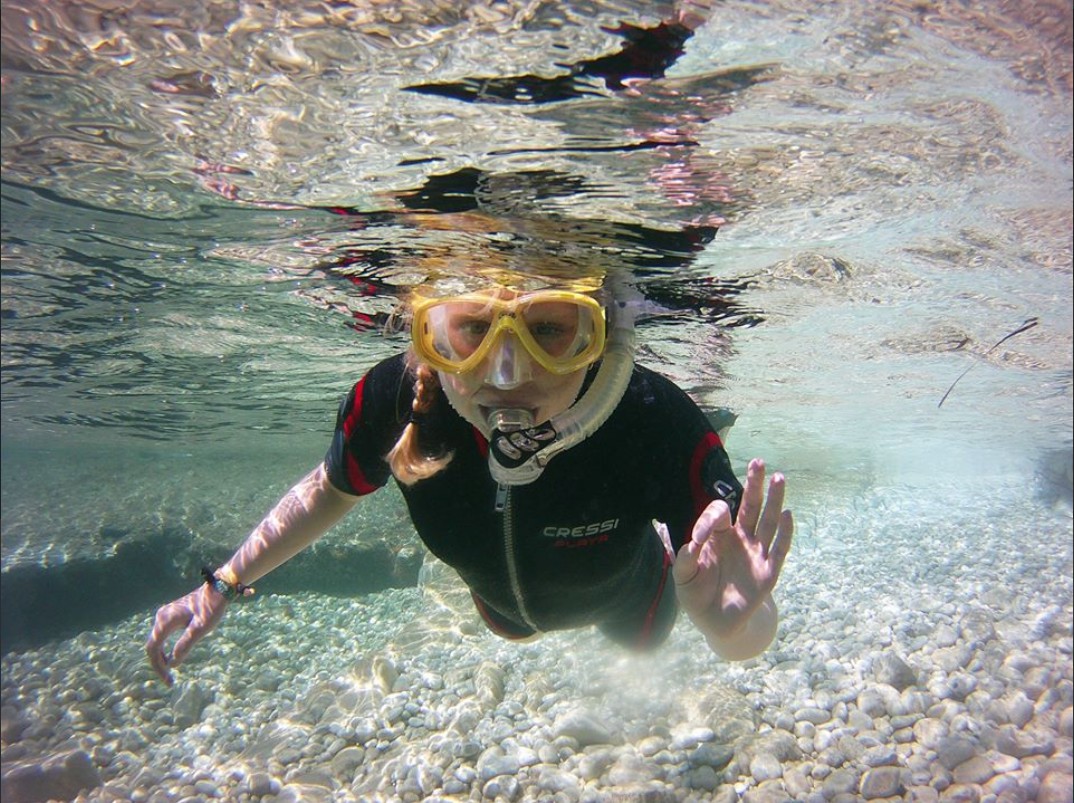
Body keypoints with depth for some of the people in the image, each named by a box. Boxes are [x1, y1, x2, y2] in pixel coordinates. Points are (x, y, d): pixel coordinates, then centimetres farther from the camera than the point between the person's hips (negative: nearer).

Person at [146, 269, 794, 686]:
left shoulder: (659, 426, -46)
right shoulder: (395, 401, -39)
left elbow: (752, 637, -37)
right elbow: (332, 489, -13)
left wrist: (735, 626, -60)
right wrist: (225, 585, -11)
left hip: (623, 599, -2)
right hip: (500, 603, 2)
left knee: (643, 639, 37)